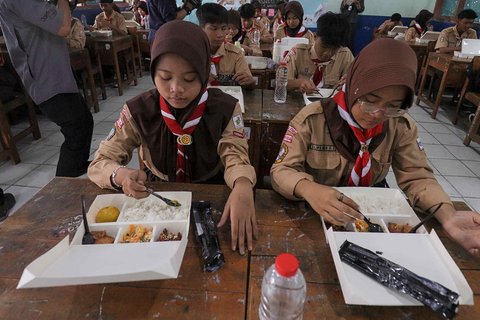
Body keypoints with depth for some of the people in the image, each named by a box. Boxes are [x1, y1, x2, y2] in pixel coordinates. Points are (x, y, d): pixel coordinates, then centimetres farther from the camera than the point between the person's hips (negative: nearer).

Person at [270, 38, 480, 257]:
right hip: (311, 216, -2)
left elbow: (416, 177, -5)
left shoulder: (401, 126, -6)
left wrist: (448, 215, -24)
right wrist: (309, 189, -38)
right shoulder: (312, 119, -17)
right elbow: (281, 171, -18)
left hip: (368, 215, 3)